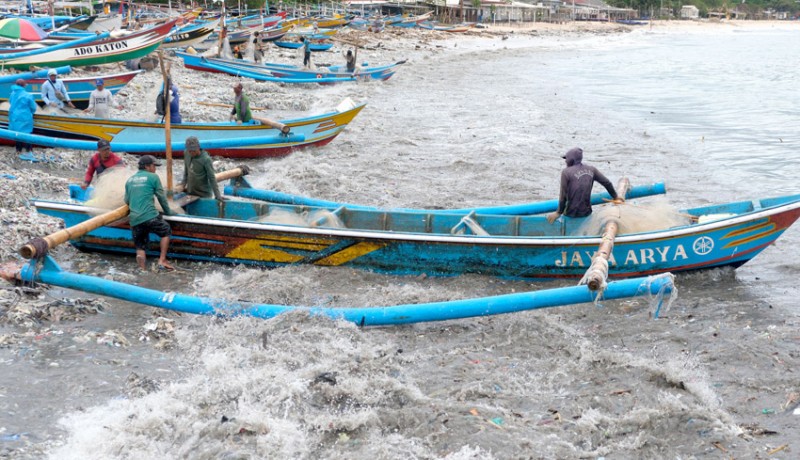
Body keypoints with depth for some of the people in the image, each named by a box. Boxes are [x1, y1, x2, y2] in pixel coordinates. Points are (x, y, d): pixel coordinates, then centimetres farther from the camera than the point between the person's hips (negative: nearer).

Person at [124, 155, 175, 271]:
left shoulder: (130, 180, 16)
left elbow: (126, 201, 22)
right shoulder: (153, 177, 1)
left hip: (134, 220, 5)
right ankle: (162, 261, 8)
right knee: (166, 231, 18)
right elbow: (161, 196, 6)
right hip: (150, 217, -4)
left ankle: (142, 269, -7)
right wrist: (168, 211, 20)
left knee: (140, 247, 12)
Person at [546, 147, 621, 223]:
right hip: (587, 212, 5)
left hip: (571, 214, -5)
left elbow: (563, 196, -10)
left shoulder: (566, 172, -10)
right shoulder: (591, 169, 4)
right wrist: (615, 198, 27)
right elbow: (607, 183, 11)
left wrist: (558, 213, 1)